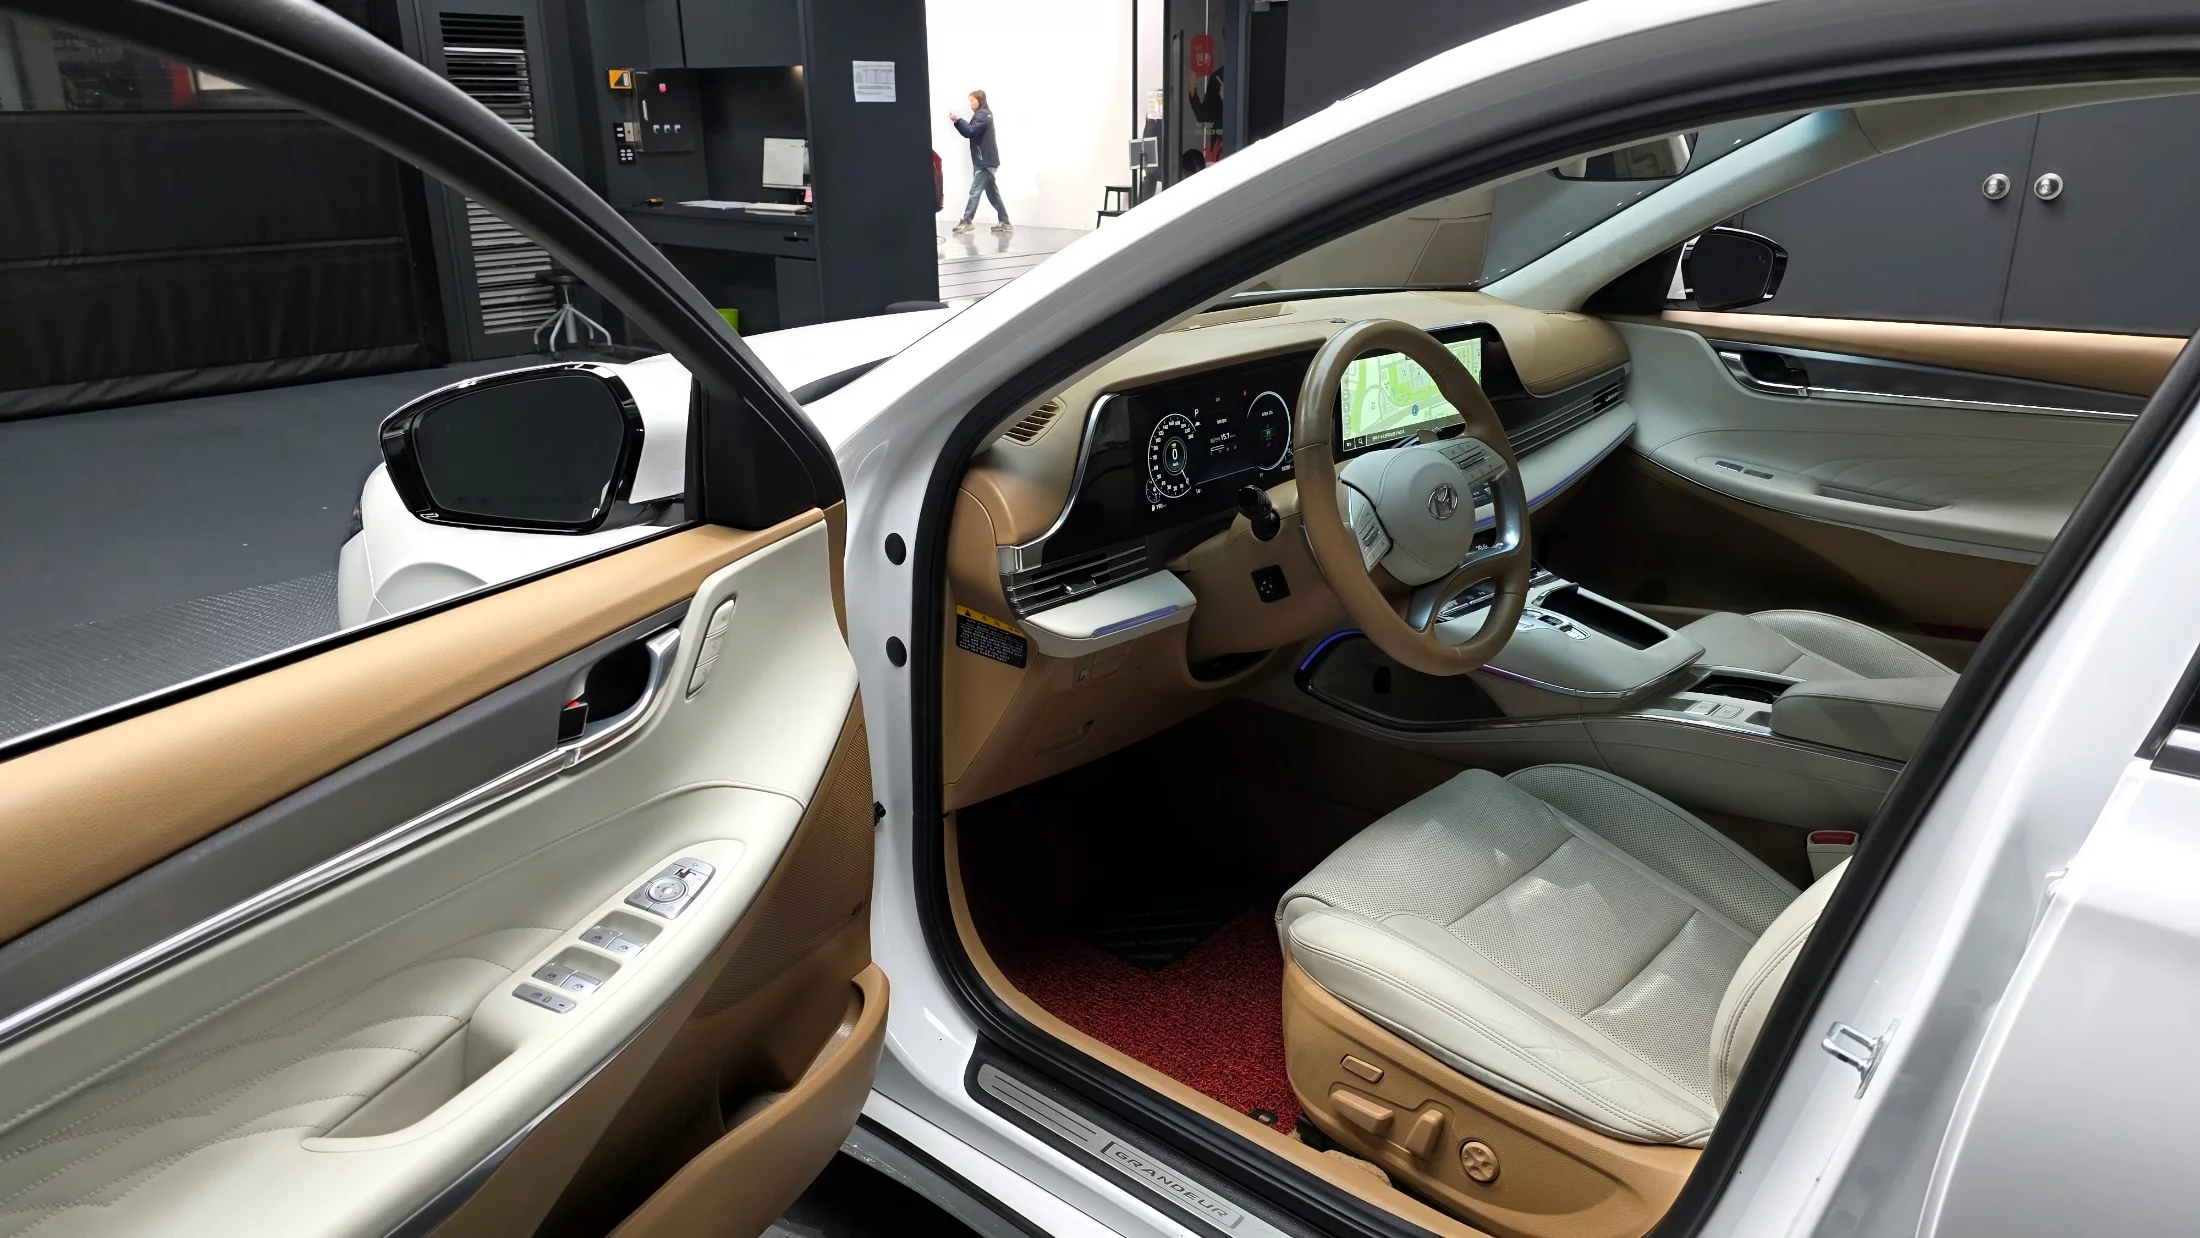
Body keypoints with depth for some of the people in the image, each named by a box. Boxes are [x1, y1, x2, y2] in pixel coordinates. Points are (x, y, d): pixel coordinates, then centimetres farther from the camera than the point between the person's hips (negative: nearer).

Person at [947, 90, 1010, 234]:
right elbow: (970, 132, 15)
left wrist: (958, 120, -17)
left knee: (975, 192, -11)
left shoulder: (983, 114, -9)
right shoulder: (982, 114, 22)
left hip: (985, 161, -10)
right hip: (985, 161, 10)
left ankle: (966, 222, -12)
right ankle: (1004, 222, 9)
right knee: (992, 193, 9)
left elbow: (971, 132, -20)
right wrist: (958, 121, 2)